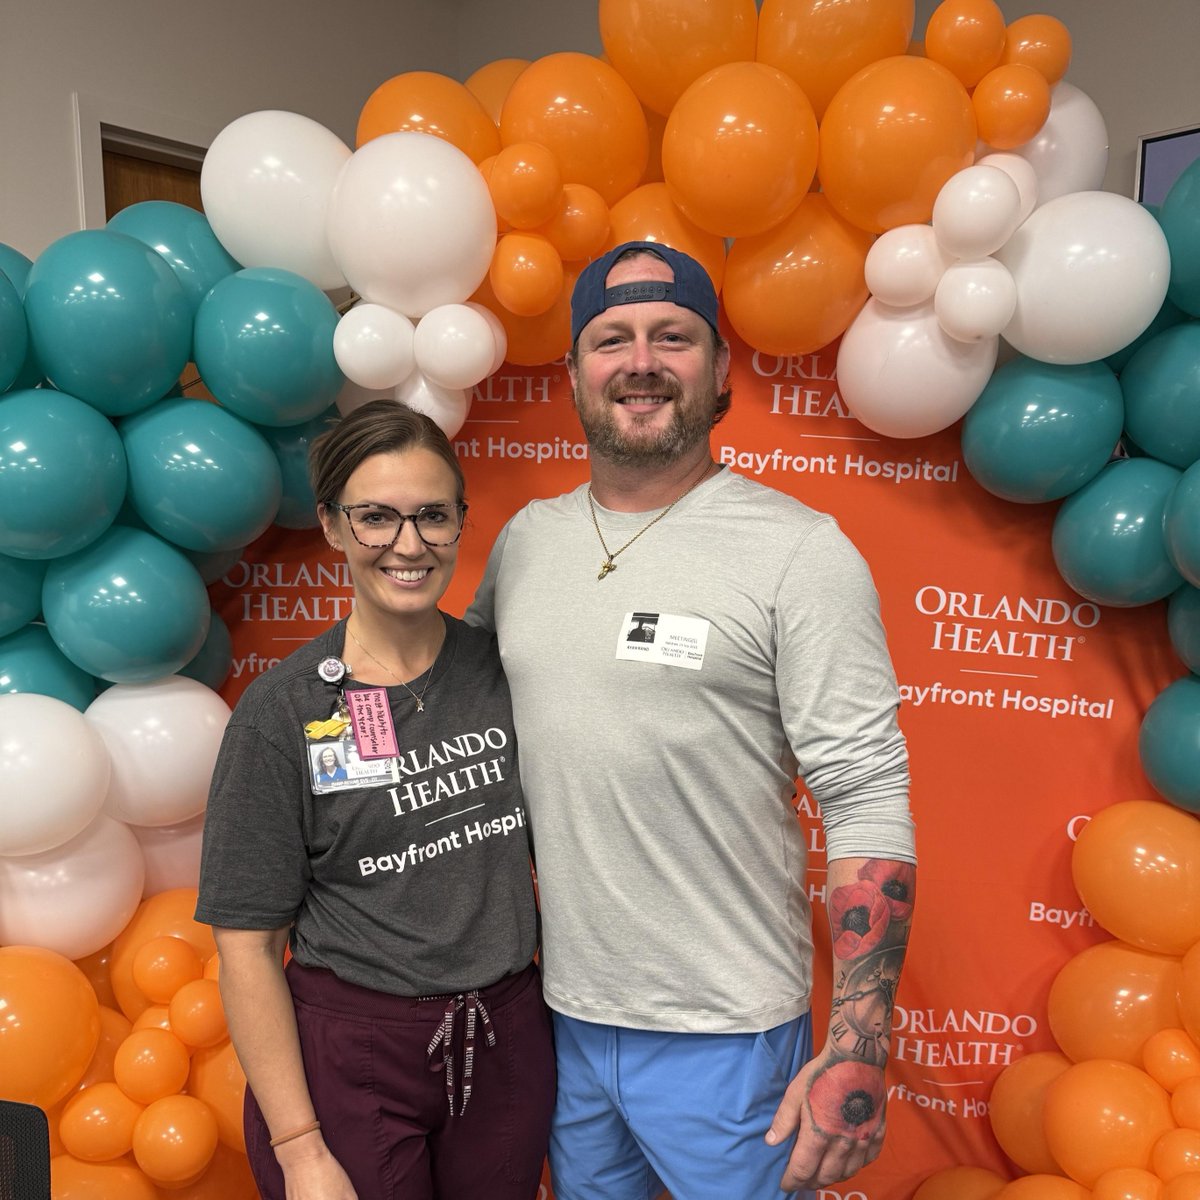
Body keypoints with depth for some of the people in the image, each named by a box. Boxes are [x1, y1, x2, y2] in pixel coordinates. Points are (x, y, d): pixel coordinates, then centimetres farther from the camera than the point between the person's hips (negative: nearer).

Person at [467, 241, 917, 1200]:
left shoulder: (800, 551, -13)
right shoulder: (525, 539, 2)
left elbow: (870, 807, -14)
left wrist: (858, 1051, -18)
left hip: (726, 1038, -4)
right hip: (562, 1015, 5)